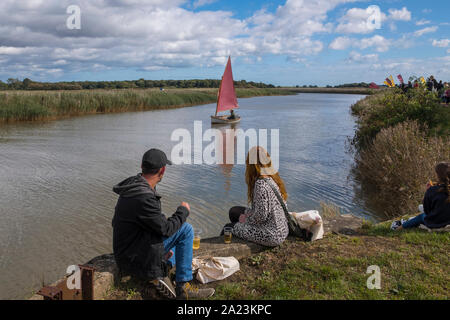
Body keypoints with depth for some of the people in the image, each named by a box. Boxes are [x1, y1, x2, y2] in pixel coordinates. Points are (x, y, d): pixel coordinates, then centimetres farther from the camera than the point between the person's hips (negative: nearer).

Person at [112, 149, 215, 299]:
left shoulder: (134, 184, 4)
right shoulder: (144, 198, -29)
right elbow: (166, 229, -19)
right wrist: (183, 211, -2)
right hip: (134, 258, -10)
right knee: (186, 230, -10)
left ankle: (160, 274, 11)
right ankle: (183, 287, -5)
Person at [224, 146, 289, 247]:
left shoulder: (261, 184, -26)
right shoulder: (274, 178, 2)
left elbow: (261, 215, -24)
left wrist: (246, 219, -7)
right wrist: (247, 213, 8)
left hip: (271, 236, -9)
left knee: (229, 227, 7)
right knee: (233, 211, 20)